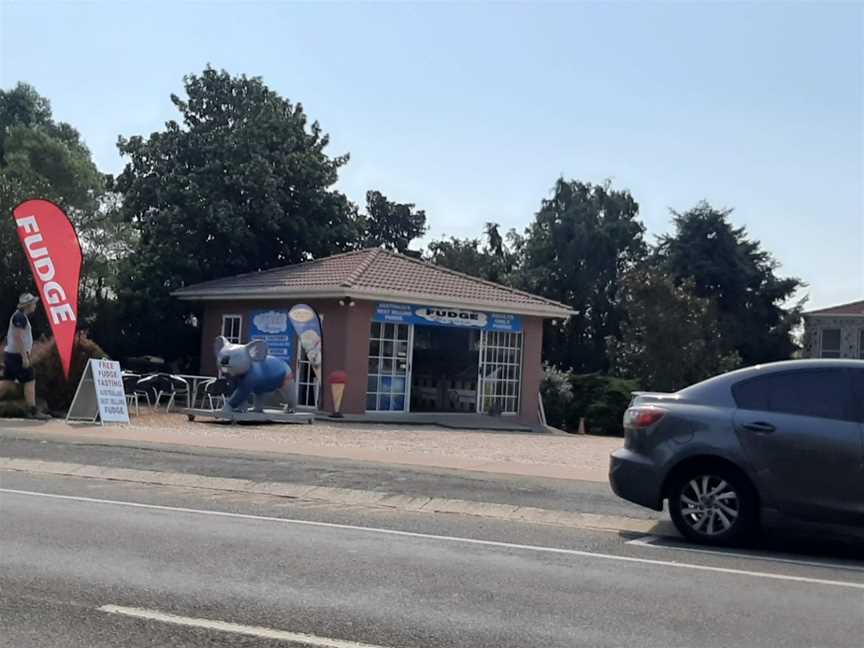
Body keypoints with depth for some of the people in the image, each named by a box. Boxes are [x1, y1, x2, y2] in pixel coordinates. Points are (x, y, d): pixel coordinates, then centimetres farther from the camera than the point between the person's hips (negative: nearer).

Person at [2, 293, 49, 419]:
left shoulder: (21, 316, 17)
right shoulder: (20, 317, -15)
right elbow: (18, 337, -22)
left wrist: (27, 355, 23)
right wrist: (24, 357, -23)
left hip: (11, 354, 10)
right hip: (18, 355, -10)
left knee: (6, 381, 10)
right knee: (30, 381, -8)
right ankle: (33, 411, -9)